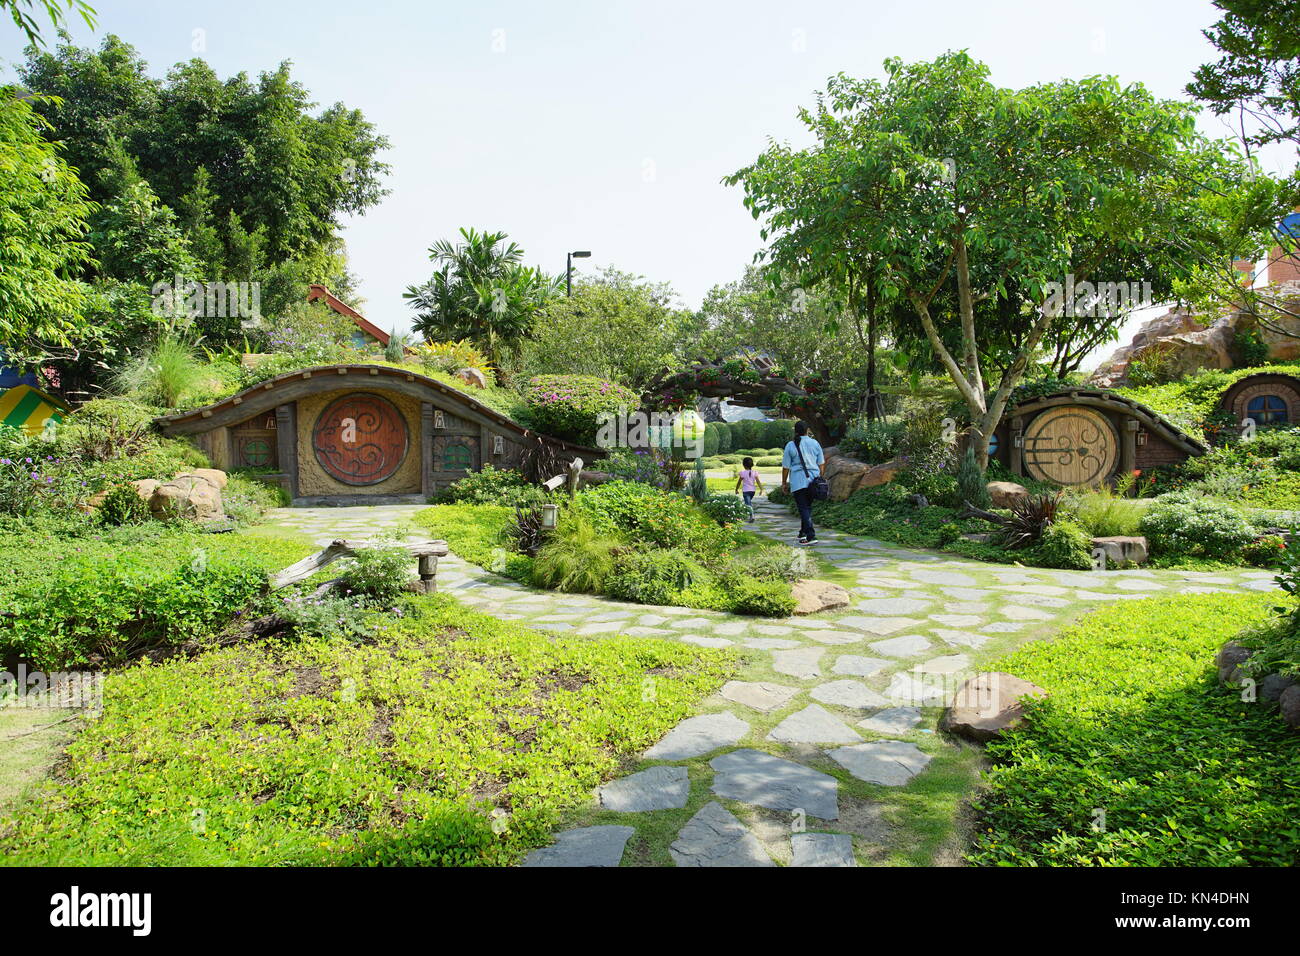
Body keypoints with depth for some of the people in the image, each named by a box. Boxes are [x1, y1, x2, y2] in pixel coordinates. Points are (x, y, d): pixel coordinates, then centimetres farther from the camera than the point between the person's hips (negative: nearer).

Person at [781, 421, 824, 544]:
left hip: (798, 482, -4)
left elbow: (786, 467, -1)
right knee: (808, 506, 17)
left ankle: (811, 536, -14)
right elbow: (821, 463, 9)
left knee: (804, 508, -5)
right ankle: (803, 532, 27)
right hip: (813, 479, 4)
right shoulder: (815, 443, 6)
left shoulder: (790, 446, -3)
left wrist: (784, 482, 8)